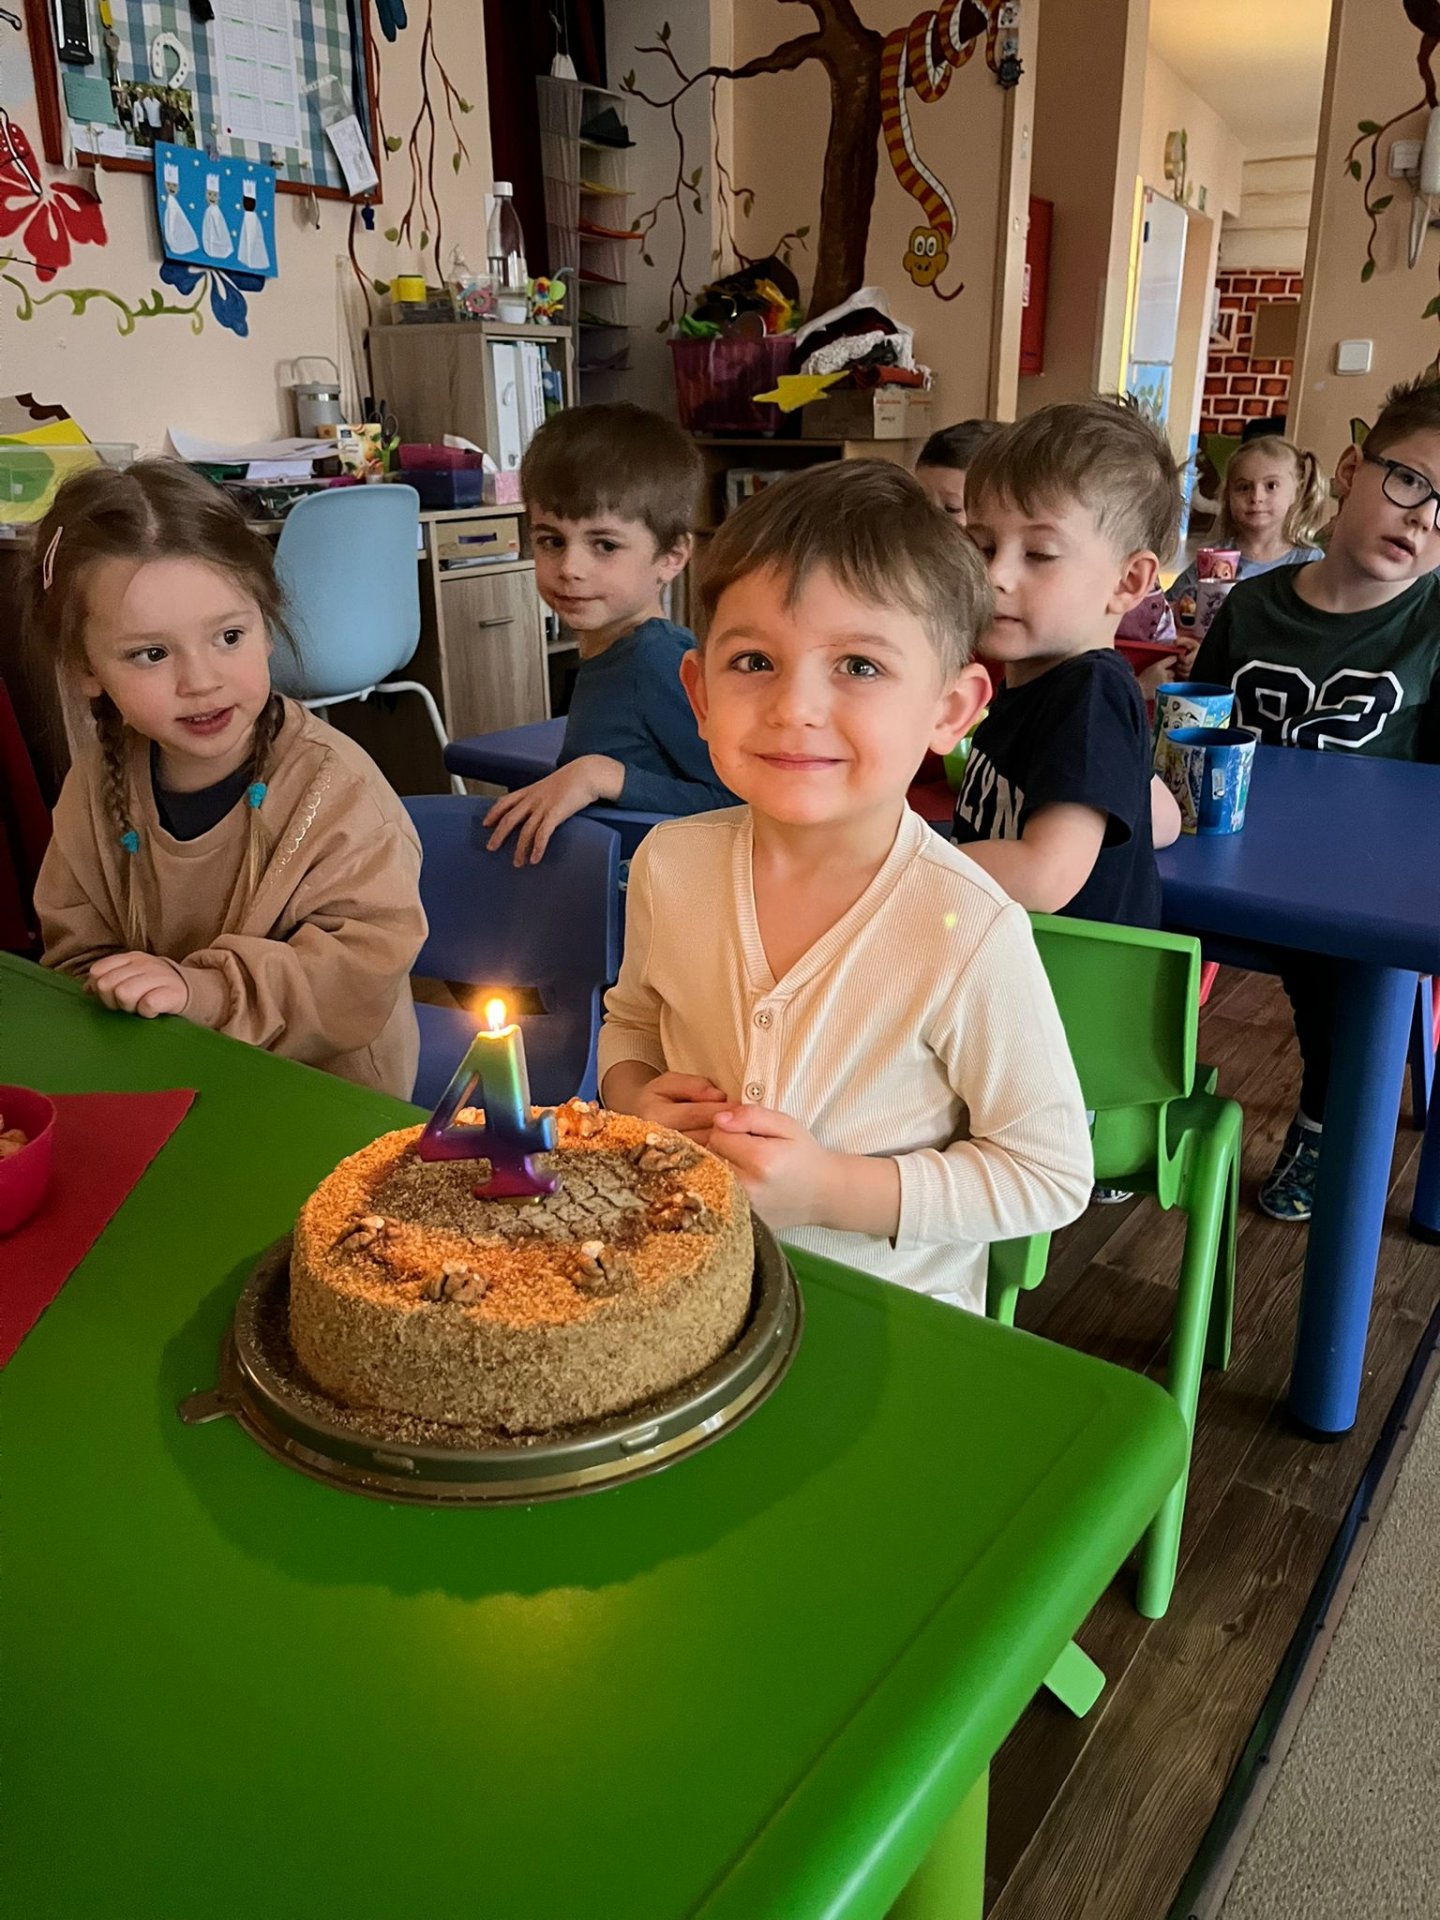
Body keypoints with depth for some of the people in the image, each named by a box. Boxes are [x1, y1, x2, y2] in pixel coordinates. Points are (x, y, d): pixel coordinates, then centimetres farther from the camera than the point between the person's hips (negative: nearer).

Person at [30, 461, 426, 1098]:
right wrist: (115, 992, -12)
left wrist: (207, 991, -26)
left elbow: (367, 963, -19)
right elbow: (77, 953, 8)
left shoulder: (334, 784, -17)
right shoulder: (96, 786, 0)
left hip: (332, 1095, -4)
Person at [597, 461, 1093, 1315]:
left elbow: (1051, 1174, -10)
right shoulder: (671, 863, -6)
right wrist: (634, 1098, -7)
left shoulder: (969, 933, -19)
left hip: (887, 1315, -3)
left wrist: (836, 1189, -19)